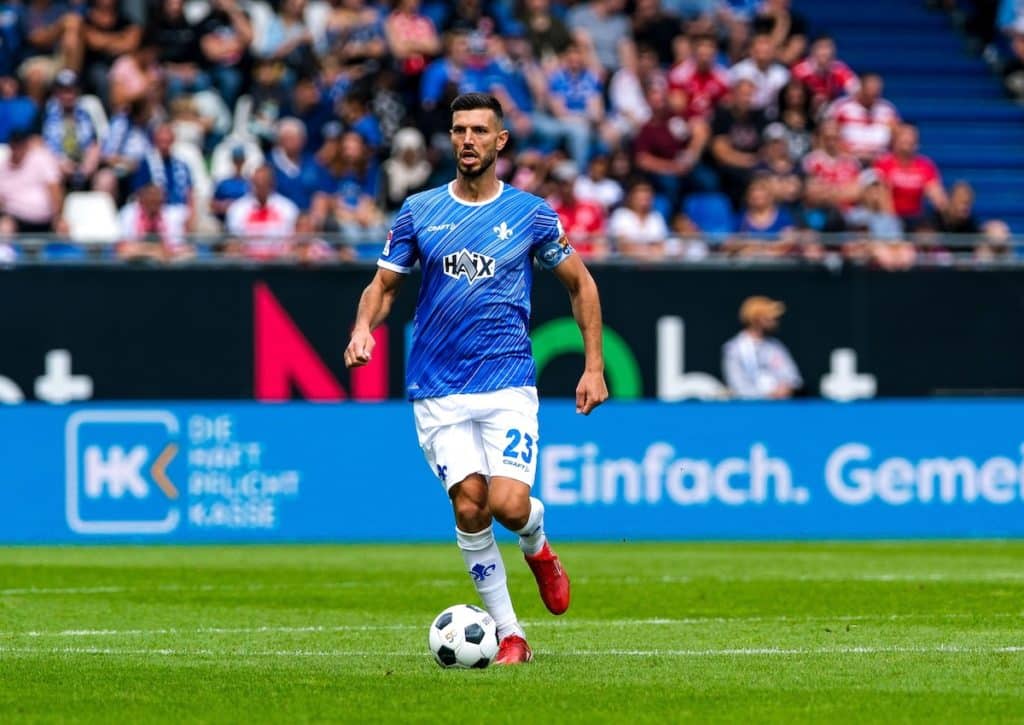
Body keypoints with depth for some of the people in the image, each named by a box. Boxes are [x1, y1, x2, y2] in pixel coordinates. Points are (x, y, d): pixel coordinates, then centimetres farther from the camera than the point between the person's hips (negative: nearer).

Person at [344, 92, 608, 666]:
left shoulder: (531, 213, 2)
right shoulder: (419, 212, 5)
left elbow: (580, 283, 12)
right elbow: (385, 285, 12)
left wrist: (594, 366, 6)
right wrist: (365, 328, -10)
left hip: (508, 384, -1)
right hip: (438, 389, 1)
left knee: (509, 504, -17)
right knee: (470, 507, -10)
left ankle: (538, 549, 21)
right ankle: (509, 634, 3)